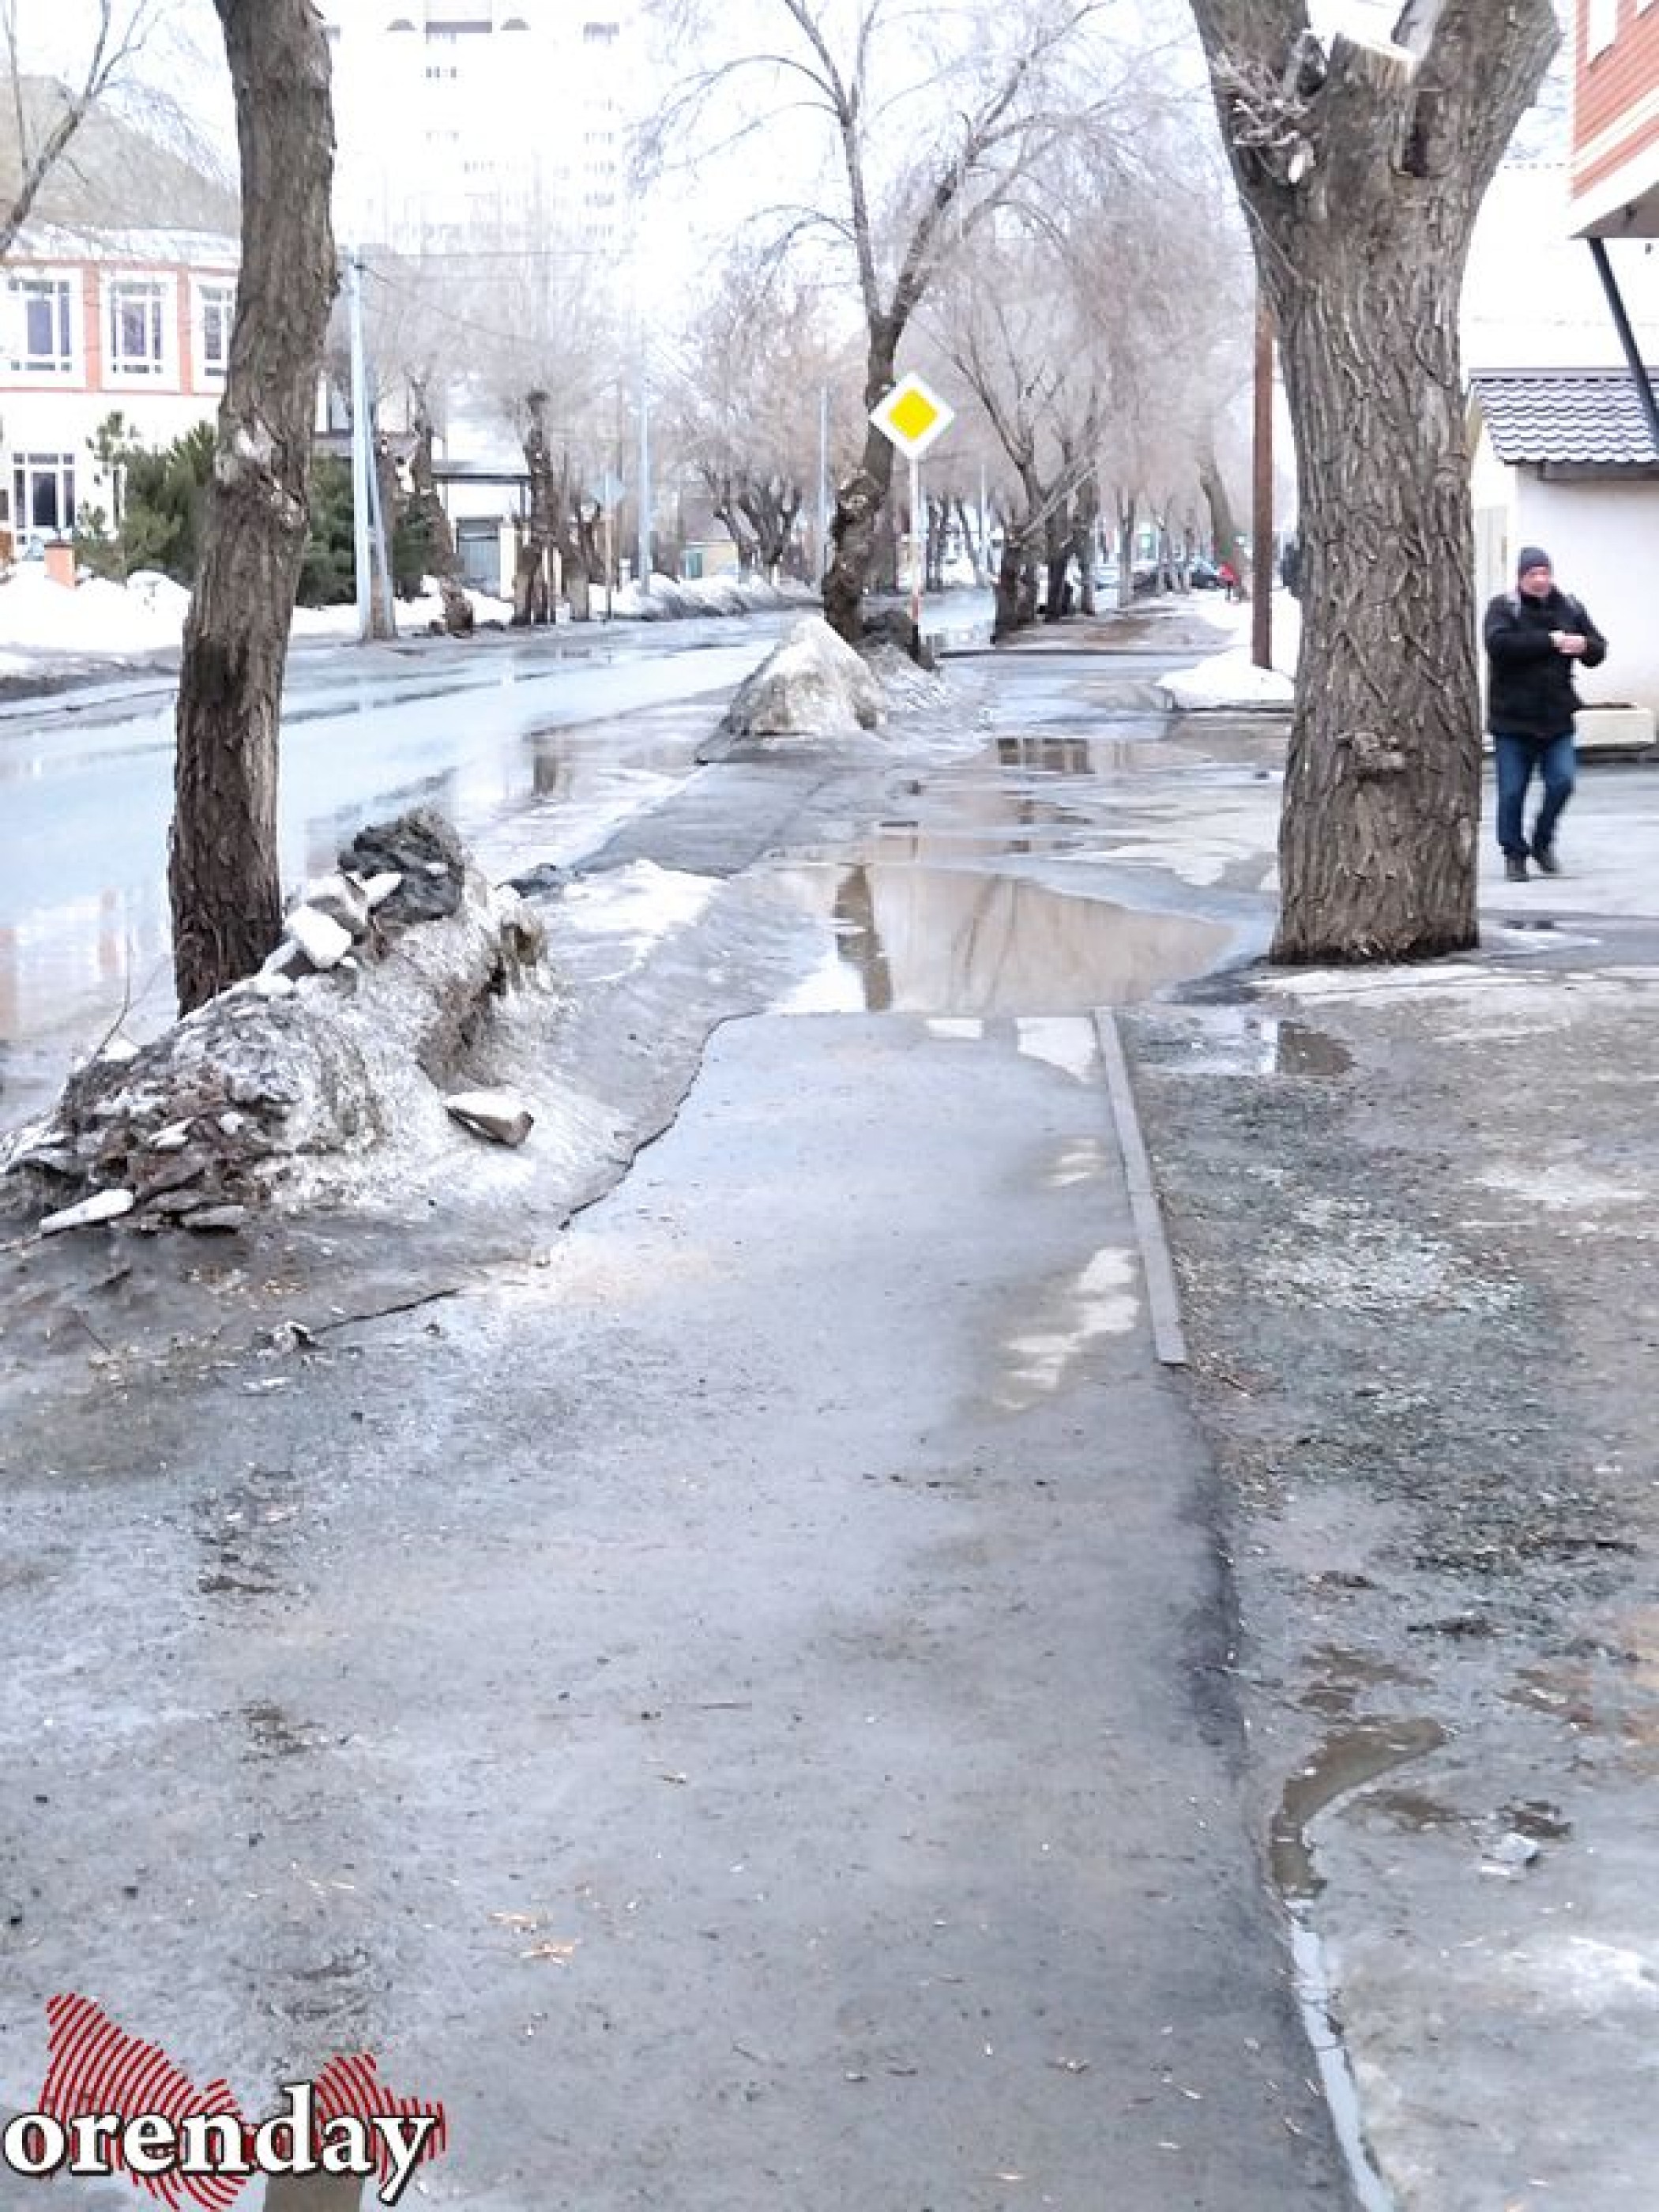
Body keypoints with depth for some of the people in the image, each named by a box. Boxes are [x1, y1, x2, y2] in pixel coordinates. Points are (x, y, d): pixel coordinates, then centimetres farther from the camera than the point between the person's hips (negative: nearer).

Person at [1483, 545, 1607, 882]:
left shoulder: (1570, 607, 7)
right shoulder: (1503, 607, -5)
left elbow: (1598, 652, 10)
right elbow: (1498, 643, -25)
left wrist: (1585, 645, -15)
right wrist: (1549, 641, -26)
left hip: (1557, 718, 3)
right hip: (1512, 719, -3)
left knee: (1562, 782, -6)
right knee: (1512, 790, 1)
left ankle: (1542, 842, 17)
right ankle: (1514, 854, 17)